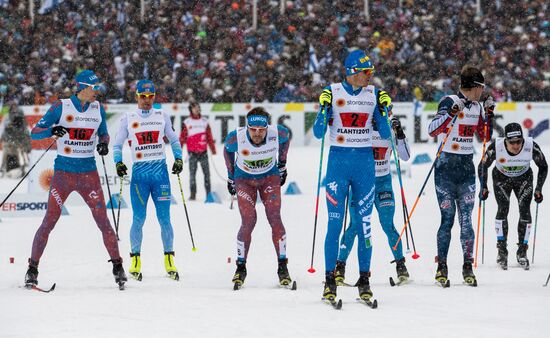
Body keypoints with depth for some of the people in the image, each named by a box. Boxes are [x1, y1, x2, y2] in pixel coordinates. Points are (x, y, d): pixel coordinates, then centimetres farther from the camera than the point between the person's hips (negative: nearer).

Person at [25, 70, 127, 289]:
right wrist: (51, 131, -26)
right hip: (63, 172, -3)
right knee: (49, 222, -4)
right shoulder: (61, 107, -5)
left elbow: (104, 134, 21)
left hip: (89, 174, 3)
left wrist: (104, 144, -3)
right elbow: (34, 133, -5)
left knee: (103, 221, -1)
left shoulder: (98, 109, 6)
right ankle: (32, 269, 4)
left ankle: (117, 266, 8)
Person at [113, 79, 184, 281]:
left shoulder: (162, 116, 9)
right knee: (139, 219, -4)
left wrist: (178, 159, 4)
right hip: (139, 173, -1)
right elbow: (117, 145, 10)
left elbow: (174, 140, 18)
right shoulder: (128, 119, 5)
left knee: (164, 219, -1)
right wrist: (118, 163, -7)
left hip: (160, 172, 1)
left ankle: (169, 260, 7)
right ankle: (135, 260, 6)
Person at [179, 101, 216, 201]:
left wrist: (213, 149, 12)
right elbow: (182, 137, 3)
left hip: (203, 151, 2)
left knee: (206, 173, -1)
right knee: (192, 173, -2)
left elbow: (209, 136, 13)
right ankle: (193, 194, 1)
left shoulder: (204, 121, 10)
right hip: (192, 152, -2)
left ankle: (209, 193, 3)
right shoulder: (187, 122, 3)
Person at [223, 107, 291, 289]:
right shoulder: (236, 138, -28)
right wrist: (231, 176, 7)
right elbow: (227, 150, -3)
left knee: (275, 219, -11)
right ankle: (241, 266, 2)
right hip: (244, 179, -1)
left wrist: (282, 164, 10)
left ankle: (282, 267, -4)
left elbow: (286, 138, 0)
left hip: (270, 177, 1)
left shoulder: (278, 133, -27)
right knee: (248, 222, -12)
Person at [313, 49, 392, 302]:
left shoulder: (373, 94, 5)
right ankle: (330, 279, 1)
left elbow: (385, 134, 7)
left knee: (364, 223, 2)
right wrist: (324, 108, -16)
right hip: (338, 161, -2)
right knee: (335, 222, -5)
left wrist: (384, 109, -6)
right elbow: (319, 134, -3)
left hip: (365, 162, 2)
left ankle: (364, 280, 8)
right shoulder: (332, 92, -2)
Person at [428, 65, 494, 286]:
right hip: (446, 167, -5)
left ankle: (468, 267, 5)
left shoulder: (476, 107, 10)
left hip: (467, 168, 5)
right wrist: (451, 113, -31)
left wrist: (489, 113, 8)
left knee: (466, 219, 1)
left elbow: (486, 136, 19)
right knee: (447, 218, -5)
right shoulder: (449, 102, -10)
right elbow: (432, 131, -20)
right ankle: (441, 267, 4)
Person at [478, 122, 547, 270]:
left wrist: (538, 189, -15)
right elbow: (483, 166, -13)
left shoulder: (531, 146, -29)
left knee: (525, 210, -14)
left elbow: (543, 166, -10)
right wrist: (483, 187, -19)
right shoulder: (496, 147, -31)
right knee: (503, 210, -18)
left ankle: (522, 251, -3)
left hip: (524, 179, 1)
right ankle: (501, 250, -7)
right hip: (501, 178, -1)